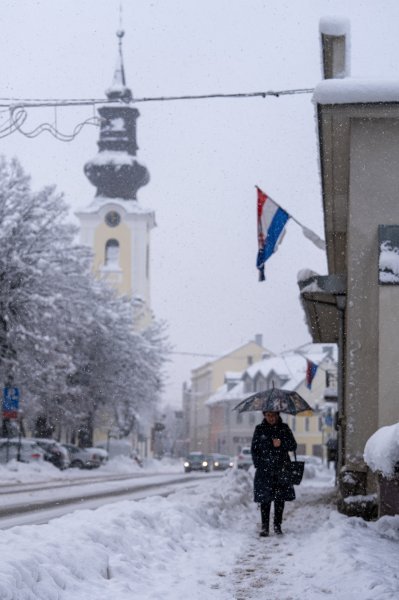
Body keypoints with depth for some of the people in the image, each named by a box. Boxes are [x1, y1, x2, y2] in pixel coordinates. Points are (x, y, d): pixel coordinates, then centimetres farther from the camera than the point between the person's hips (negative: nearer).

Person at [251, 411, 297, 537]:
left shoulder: (284, 428, 7)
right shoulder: (260, 429, 6)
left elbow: (293, 446, 5)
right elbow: (254, 449, 9)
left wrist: (281, 444, -14)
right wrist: (258, 464, -3)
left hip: (281, 469, 1)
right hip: (264, 470, -1)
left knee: (280, 498, 4)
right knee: (265, 499, -3)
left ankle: (277, 525, 15)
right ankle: (264, 526, 3)